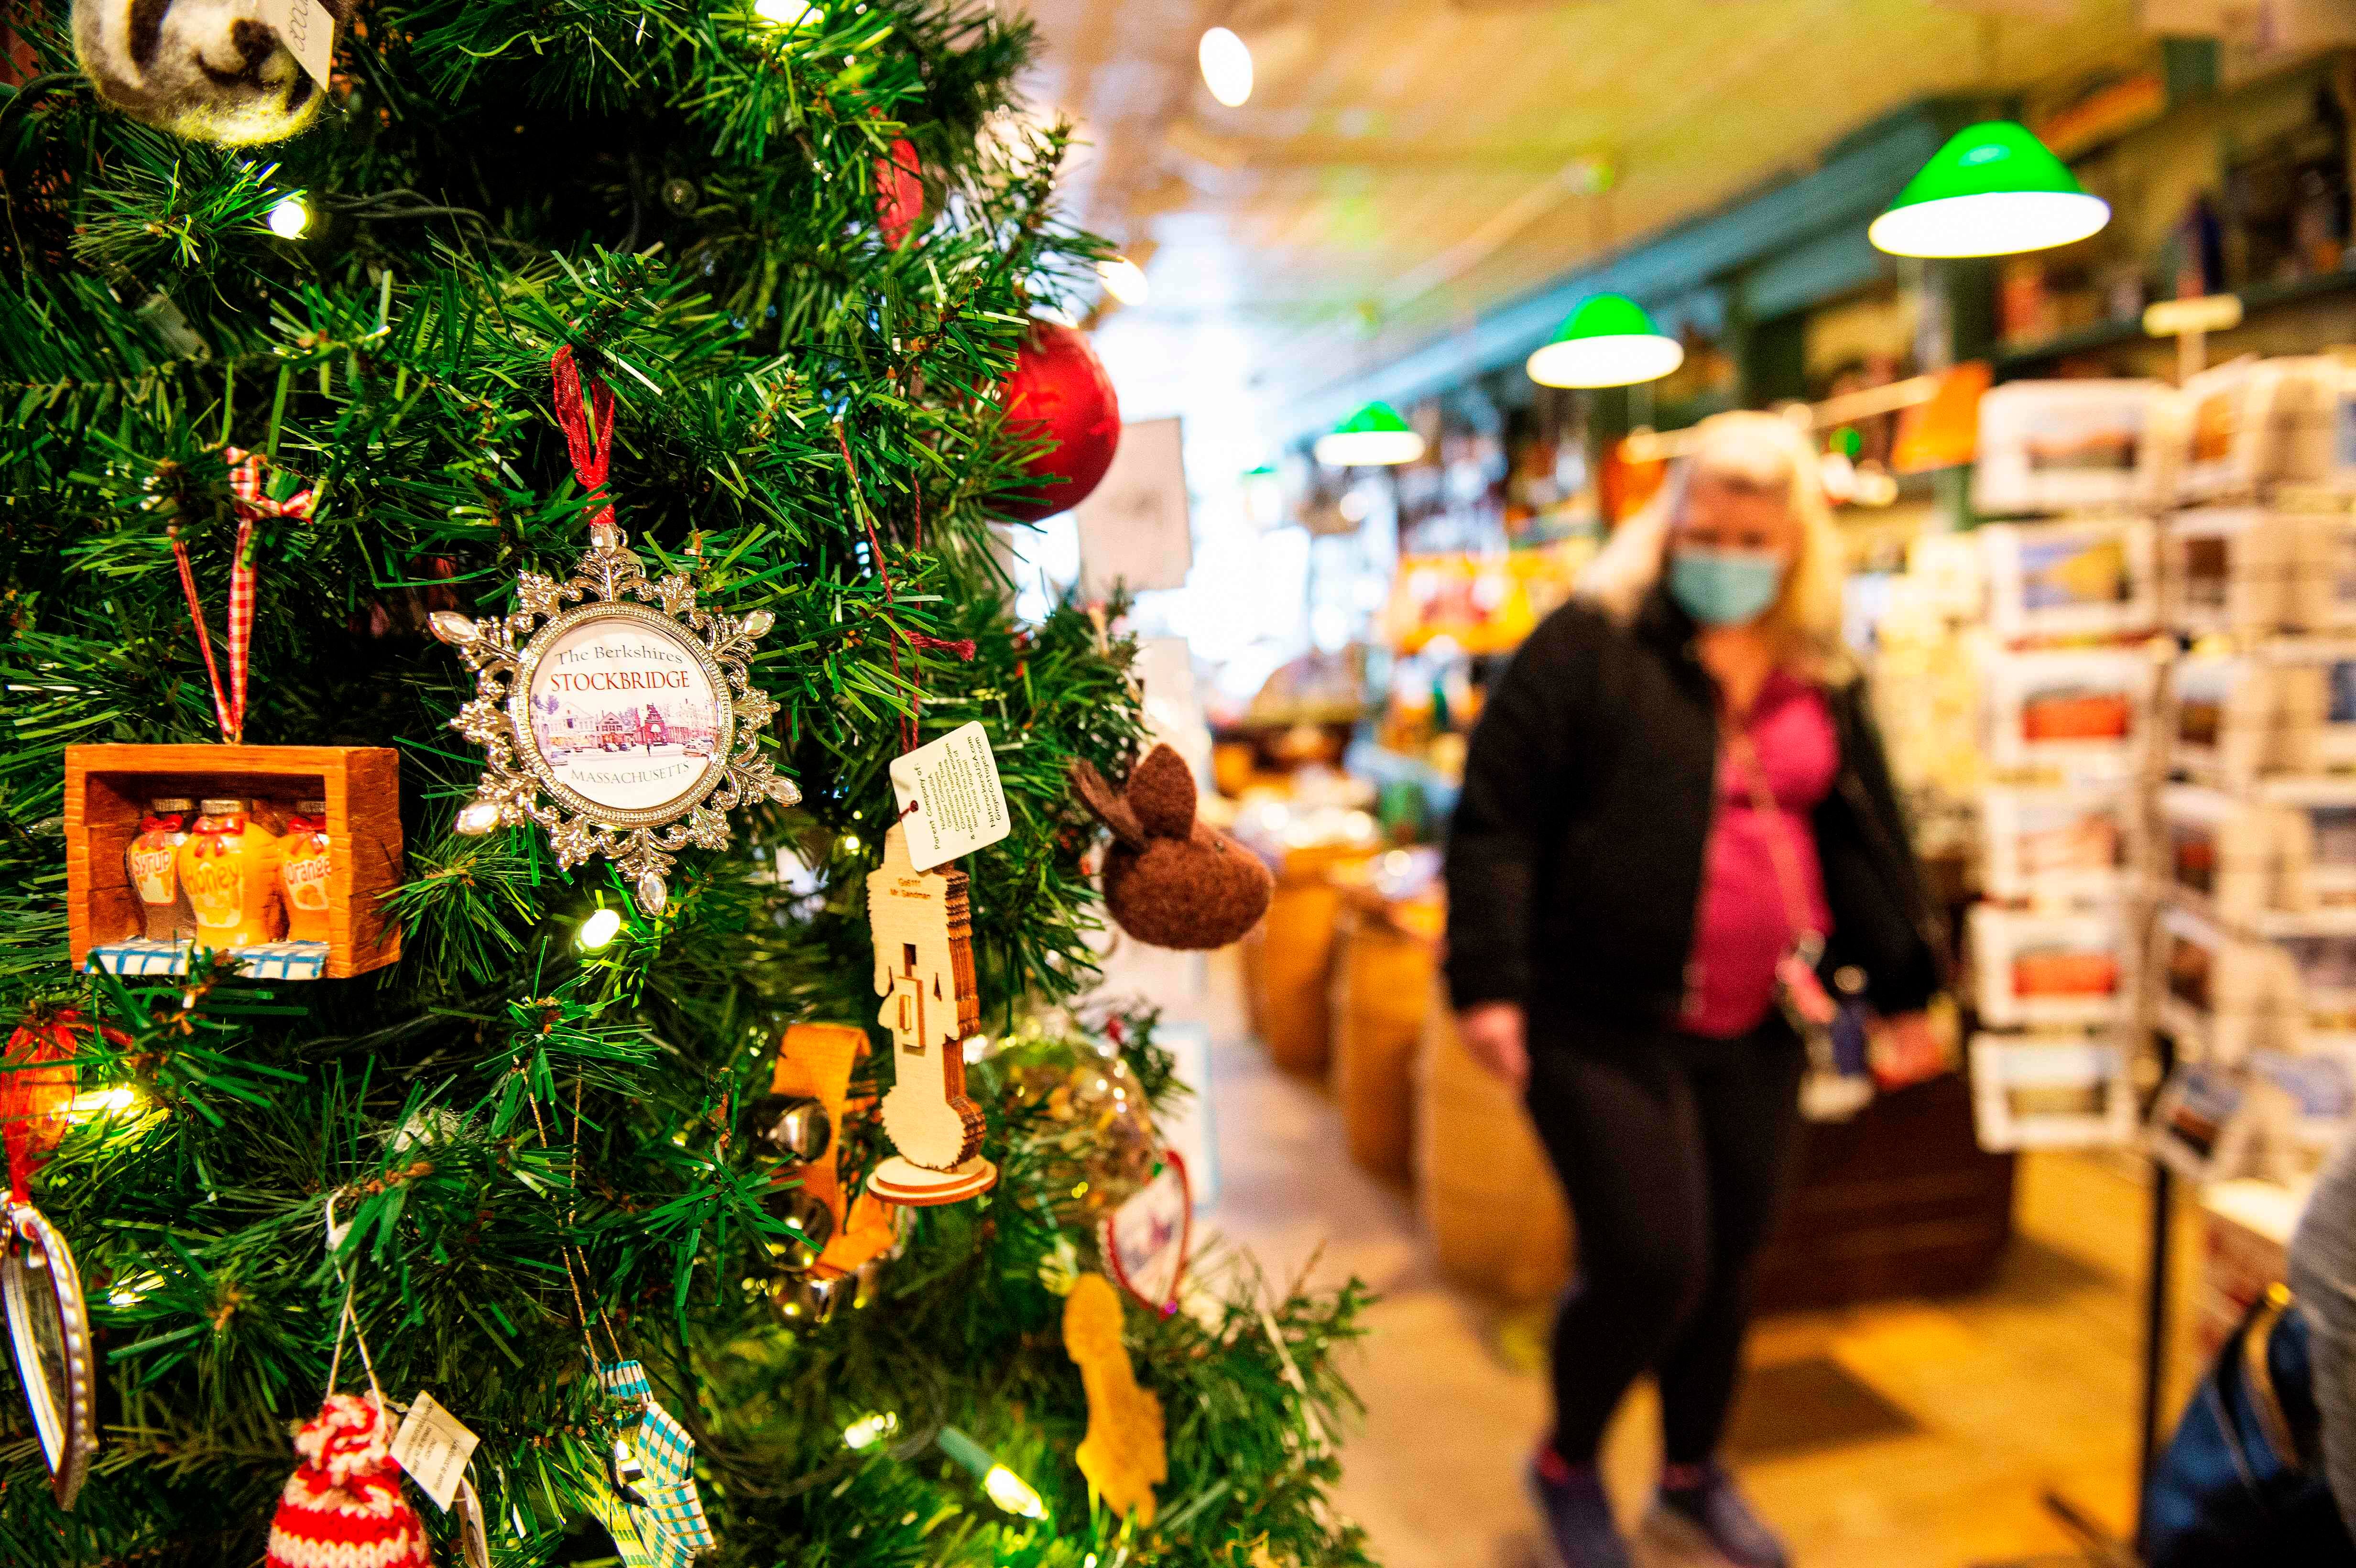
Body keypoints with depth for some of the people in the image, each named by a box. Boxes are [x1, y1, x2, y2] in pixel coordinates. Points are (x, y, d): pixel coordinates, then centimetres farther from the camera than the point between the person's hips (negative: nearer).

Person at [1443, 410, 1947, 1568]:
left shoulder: (1823, 680, 11)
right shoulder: (1589, 646, -8)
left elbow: (1864, 836, 19)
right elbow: (1494, 817, -11)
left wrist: (1903, 985, 17)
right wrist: (1487, 982, -17)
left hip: (1753, 1030, 6)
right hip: (1601, 1022, -6)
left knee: (1727, 1261, 14)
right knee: (1648, 1262, -7)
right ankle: (1567, 1465, 23)